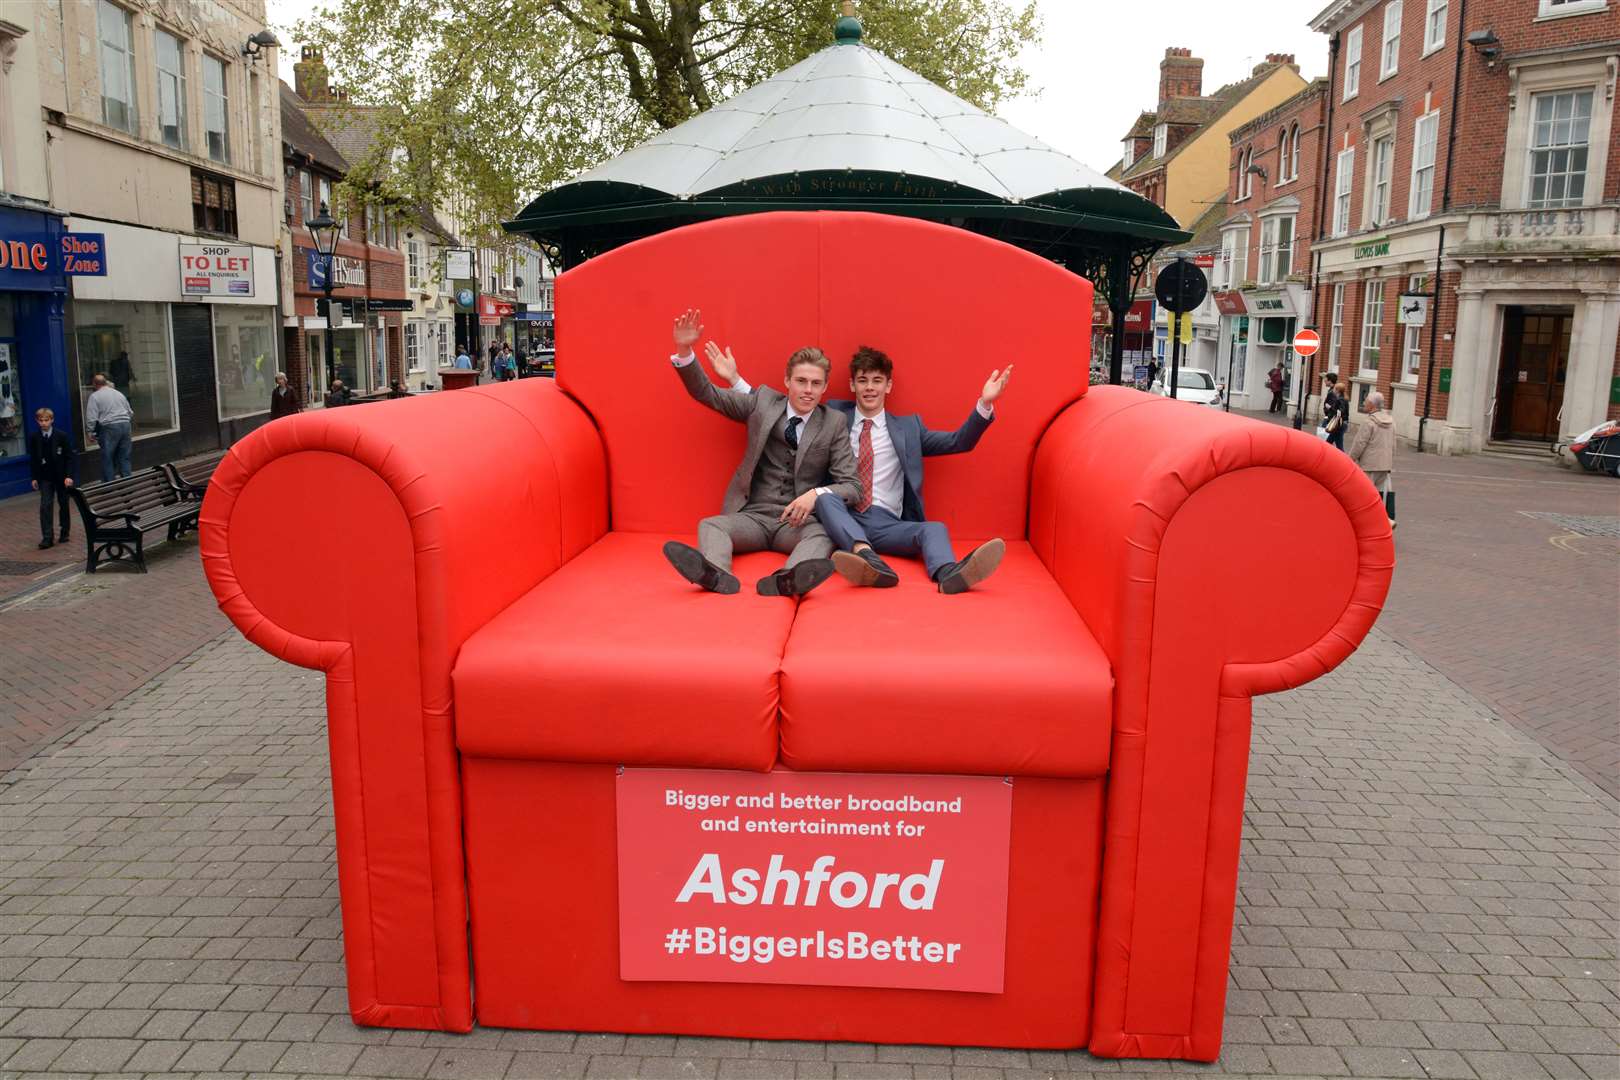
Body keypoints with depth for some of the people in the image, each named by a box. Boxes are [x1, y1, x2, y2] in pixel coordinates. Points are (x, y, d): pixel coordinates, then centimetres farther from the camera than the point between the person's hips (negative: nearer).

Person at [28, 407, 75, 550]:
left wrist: (69, 476, -13)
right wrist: (34, 477, 2)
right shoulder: (34, 438, -1)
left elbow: (69, 457, -6)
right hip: (45, 477, 1)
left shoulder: (61, 436, -7)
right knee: (45, 506, -7)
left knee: (63, 504, 10)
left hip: (61, 476, -1)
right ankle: (47, 538, -9)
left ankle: (64, 533, 24)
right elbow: (33, 459, 6)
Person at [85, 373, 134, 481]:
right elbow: (131, 413, 19)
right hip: (125, 424, 5)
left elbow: (91, 418, -7)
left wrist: (91, 432, 1)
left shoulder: (95, 396, 0)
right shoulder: (119, 393, 17)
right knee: (124, 457, 10)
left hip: (109, 427, -5)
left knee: (107, 459, 2)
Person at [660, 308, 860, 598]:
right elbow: (707, 394, 8)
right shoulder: (763, 402, 7)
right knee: (710, 525, -27)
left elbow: (852, 486, -1)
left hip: (799, 520, -2)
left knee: (823, 534, -34)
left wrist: (817, 494, -23)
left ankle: (787, 580, -64)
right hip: (753, 516, 2)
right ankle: (716, 574, -57)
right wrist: (684, 351, -10)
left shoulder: (835, 423, 2)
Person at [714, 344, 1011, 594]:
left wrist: (984, 403, -3)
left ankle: (950, 574, -62)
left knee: (935, 528, -28)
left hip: (886, 524, 1)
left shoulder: (908, 427, 19)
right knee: (825, 497, -33)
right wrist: (735, 379, 12)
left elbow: (958, 442, 12)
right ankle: (869, 560, -60)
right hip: (840, 518, -1)